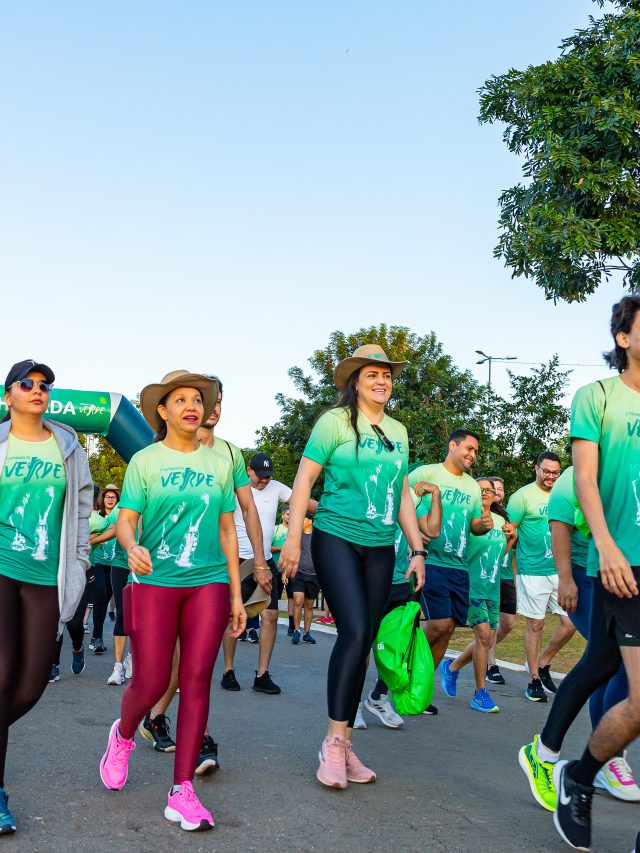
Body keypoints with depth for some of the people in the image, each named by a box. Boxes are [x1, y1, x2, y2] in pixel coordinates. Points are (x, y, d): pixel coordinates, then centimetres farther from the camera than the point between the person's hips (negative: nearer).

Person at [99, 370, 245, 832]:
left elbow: (227, 530, 13)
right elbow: (125, 521, -2)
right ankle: (123, 736, 33)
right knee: (151, 682, -2)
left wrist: (236, 594, 10)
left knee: (197, 680, -3)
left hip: (208, 582, 2)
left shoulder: (218, 463, 10)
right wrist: (132, 546, -27)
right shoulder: (145, 461, 3)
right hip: (155, 582, -2)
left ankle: (183, 791, 6)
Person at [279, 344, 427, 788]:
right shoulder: (335, 421, -3)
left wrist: (418, 551, 12)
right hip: (337, 539, -5)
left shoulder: (398, 431, 14)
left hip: (381, 548, 6)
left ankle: (344, 741, 15)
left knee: (364, 642, 5)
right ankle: (334, 742, -6)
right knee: (354, 633, -17)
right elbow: (304, 480, -6)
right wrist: (293, 539, -12)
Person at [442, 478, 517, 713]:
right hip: (471, 584, -7)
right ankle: (480, 694, -3)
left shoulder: (500, 520, 11)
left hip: (493, 587, 7)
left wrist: (512, 537, 6)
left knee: (487, 640, 8)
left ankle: (452, 667, 32)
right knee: (484, 634, -14)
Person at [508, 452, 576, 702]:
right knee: (535, 625, 2)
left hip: (561, 571, 5)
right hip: (533, 571, -5)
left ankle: (542, 664, 22)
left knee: (571, 622, 1)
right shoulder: (522, 496, -6)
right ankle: (534, 681, 14)